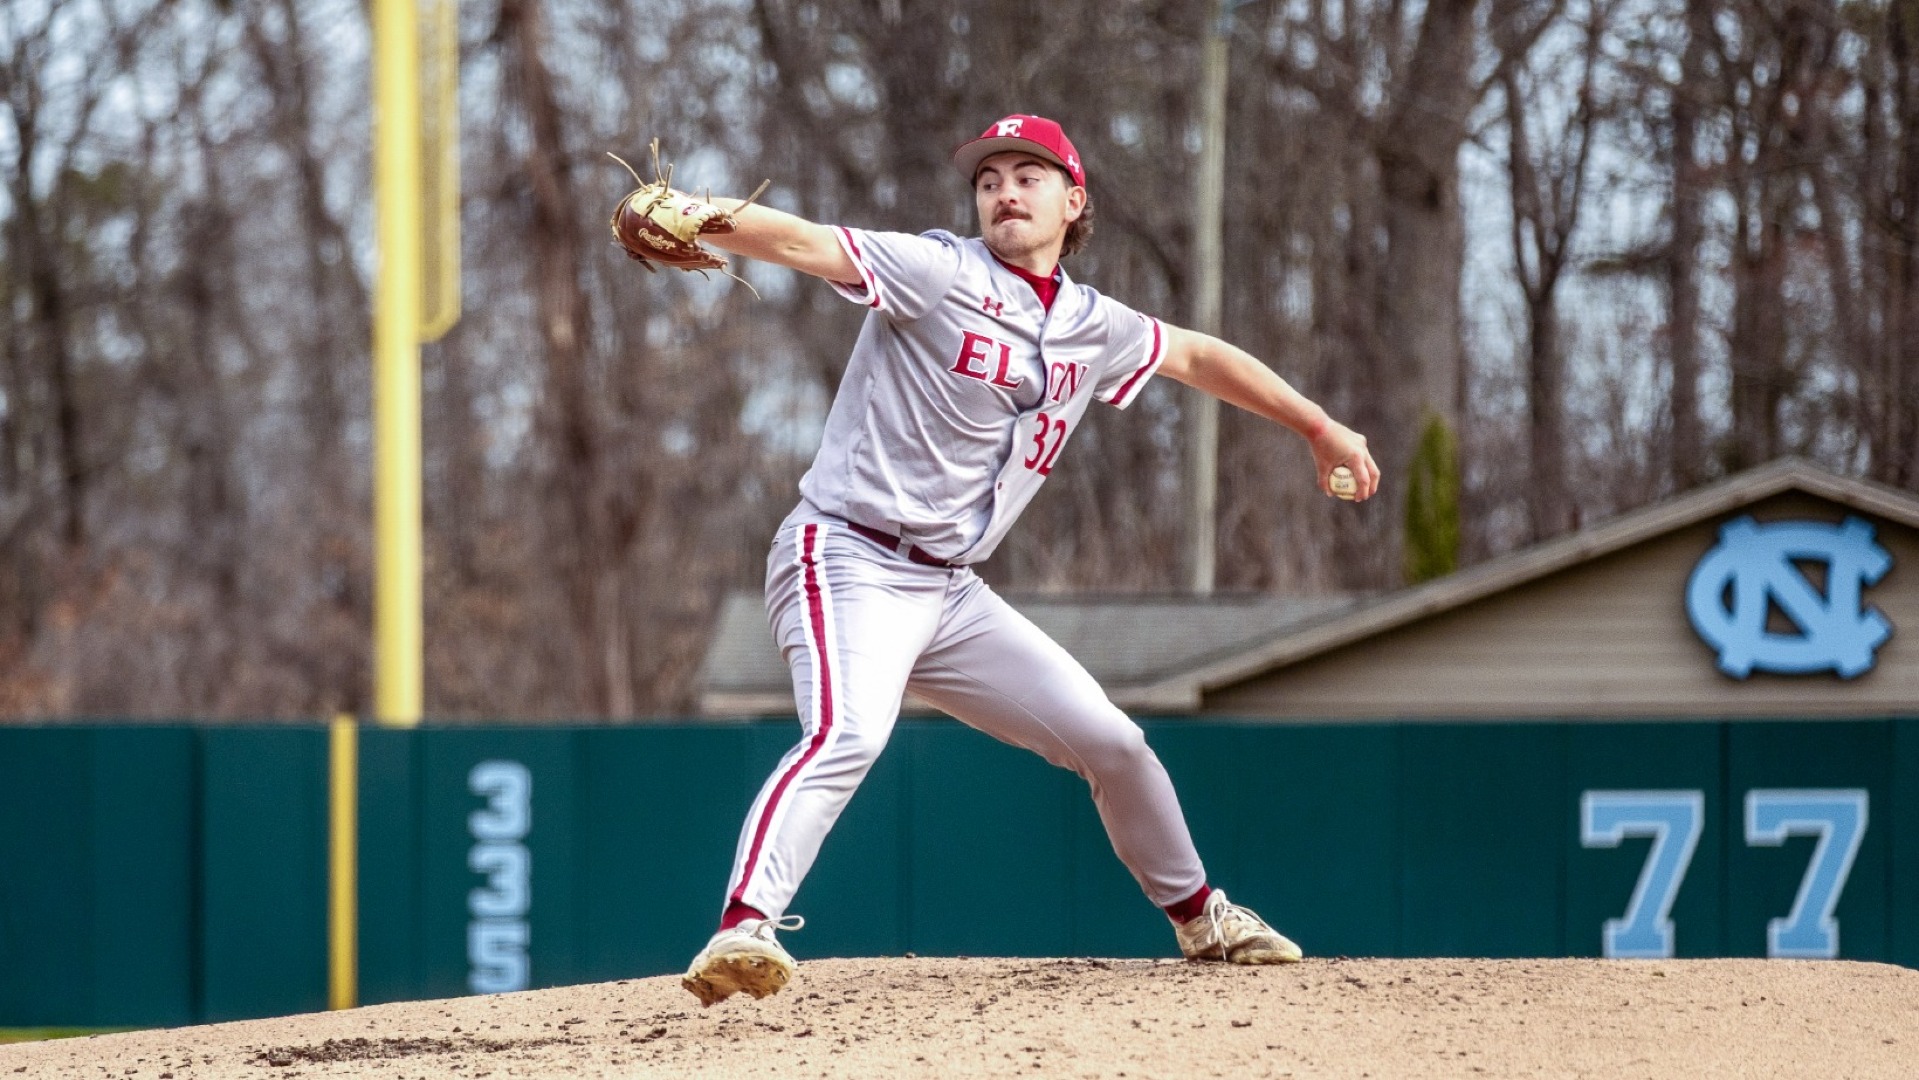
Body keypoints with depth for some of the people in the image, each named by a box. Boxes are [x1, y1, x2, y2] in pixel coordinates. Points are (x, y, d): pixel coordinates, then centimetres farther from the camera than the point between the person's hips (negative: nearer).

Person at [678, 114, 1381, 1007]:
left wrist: (1319, 428, 37)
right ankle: (743, 929, -44)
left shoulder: (1092, 329, 12)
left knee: (1109, 741, 12)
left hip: (952, 594, 7)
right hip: (849, 558, -7)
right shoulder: (939, 274, -7)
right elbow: (801, 243, -22)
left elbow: (1196, 356, 30)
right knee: (849, 733, -34)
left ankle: (1196, 913, 35)